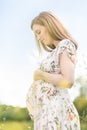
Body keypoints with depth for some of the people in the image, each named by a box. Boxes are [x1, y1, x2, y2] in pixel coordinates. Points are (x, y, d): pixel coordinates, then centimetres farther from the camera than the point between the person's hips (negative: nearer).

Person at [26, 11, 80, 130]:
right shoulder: (56, 53, 23)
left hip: (55, 112, -9)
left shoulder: (66, 44, -4)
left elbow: (68, 81, -17)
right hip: (47, 112, 9)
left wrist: (39, 74, -5)